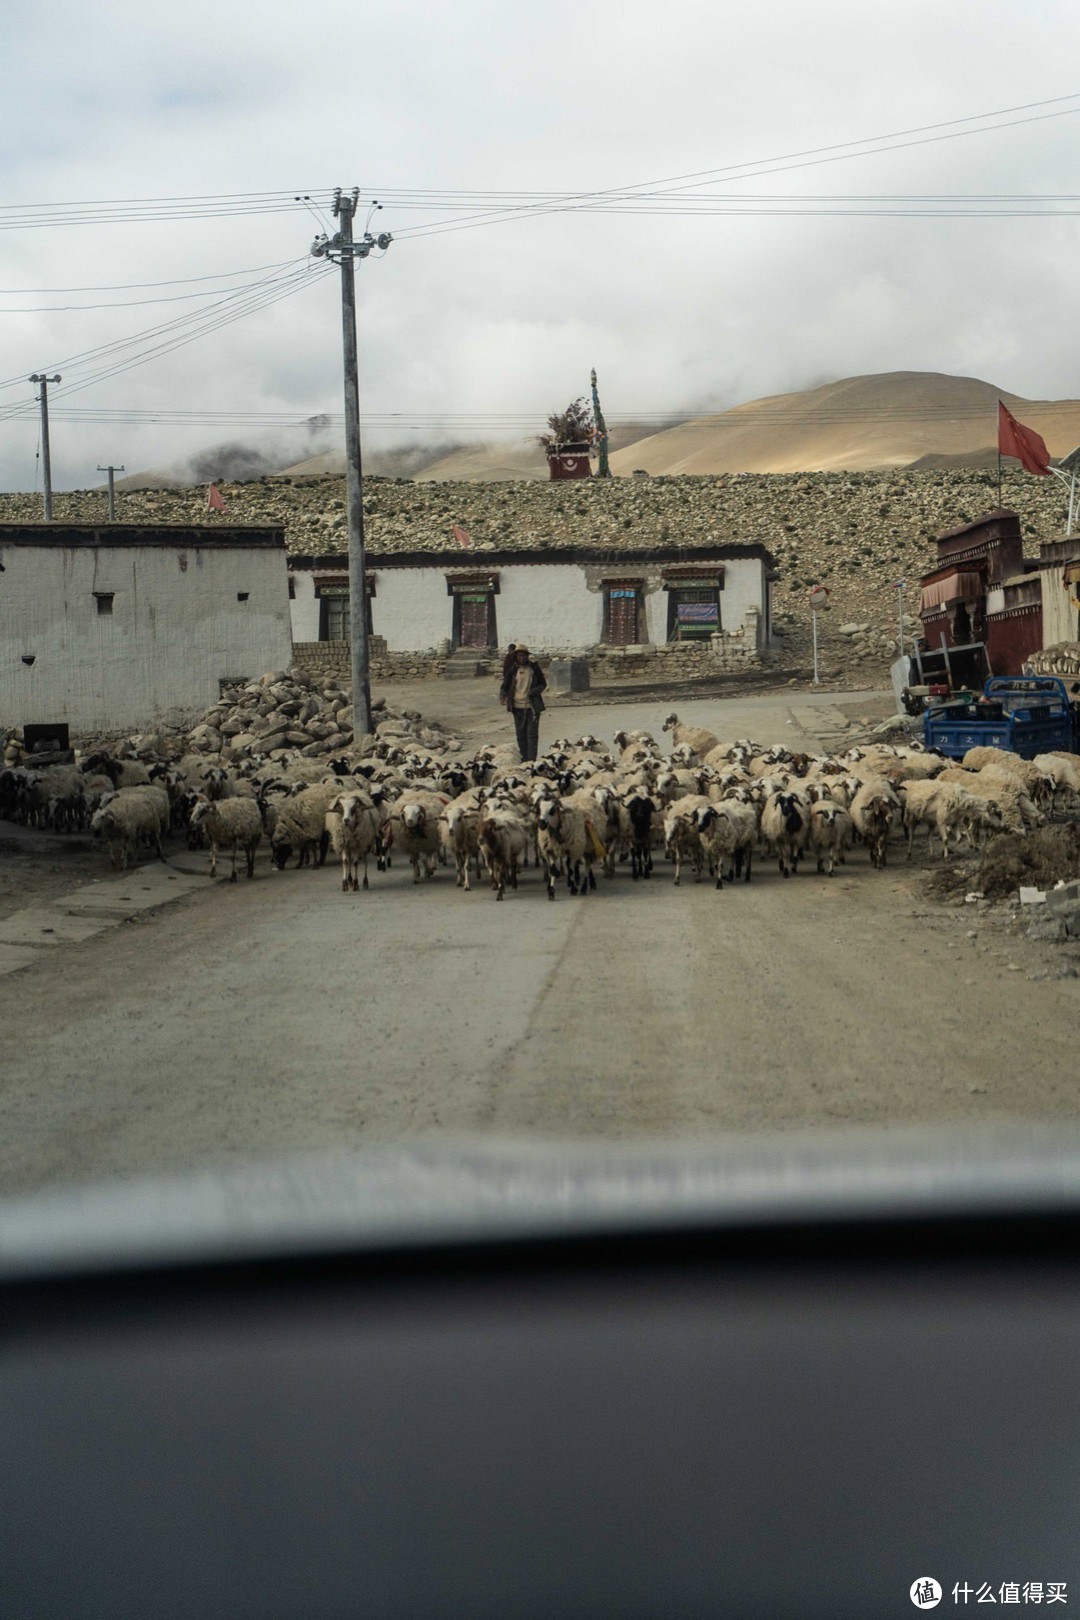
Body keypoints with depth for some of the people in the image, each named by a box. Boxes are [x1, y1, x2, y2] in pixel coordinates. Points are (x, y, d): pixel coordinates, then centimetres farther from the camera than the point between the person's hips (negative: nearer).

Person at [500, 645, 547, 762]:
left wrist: (535, 691, -12)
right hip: (518, 706, 2)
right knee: (521, 734, 7)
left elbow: (543, 684, 8)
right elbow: (505, 685, 5)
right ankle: (524, 758, 17)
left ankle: (531, 760, -8)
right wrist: (502, 696, -15)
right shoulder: (512, 670, 3)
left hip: (532, 706, -2)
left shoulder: (534, 668, 0)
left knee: (532, 734, -6)